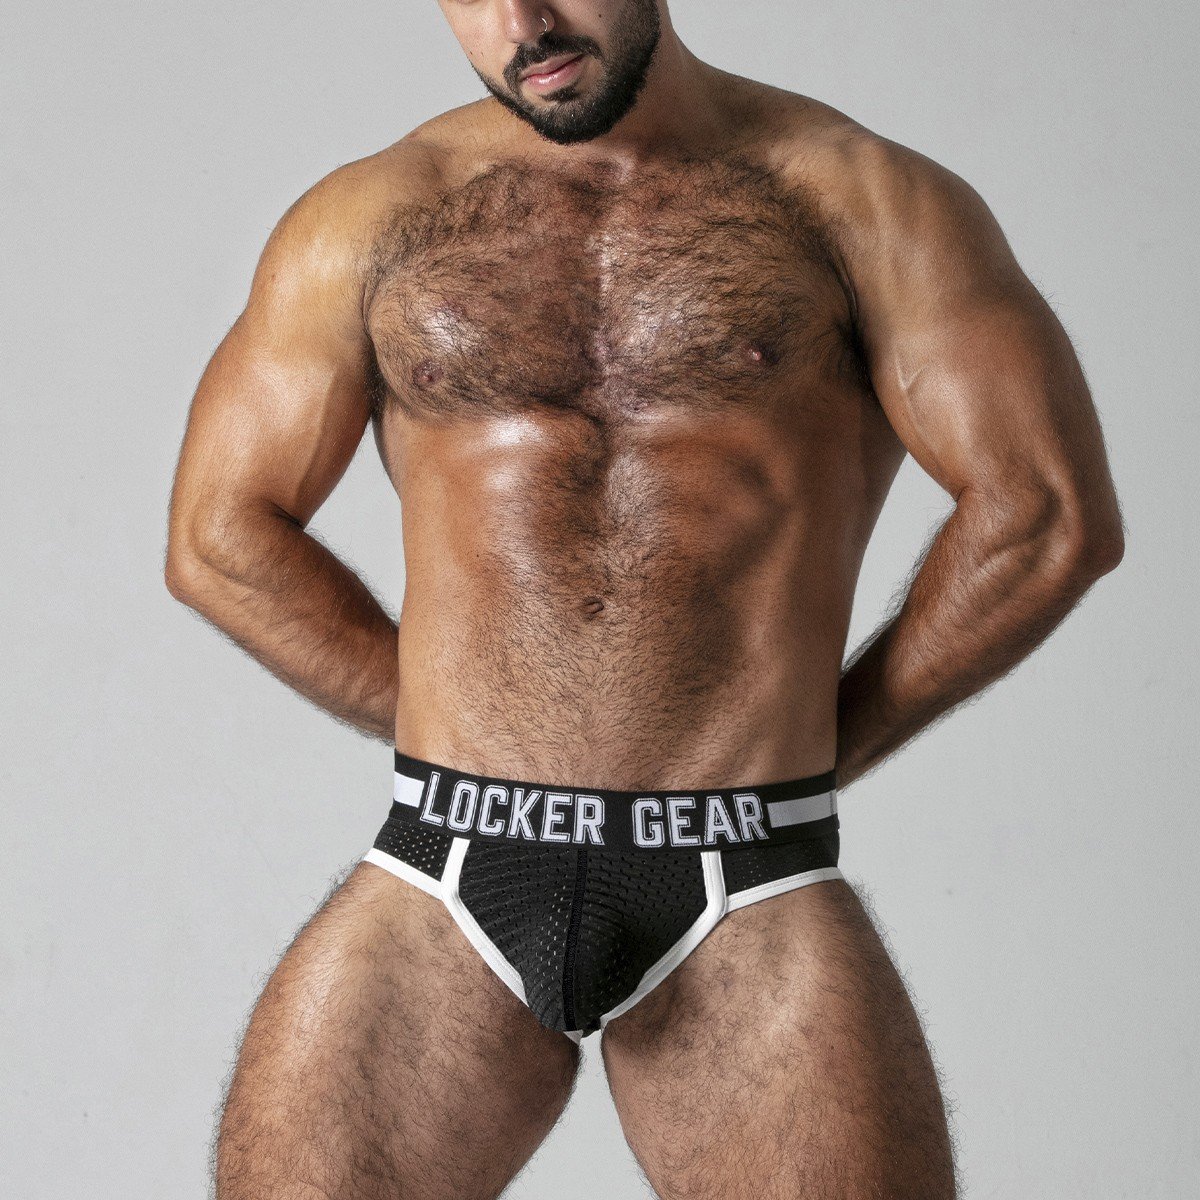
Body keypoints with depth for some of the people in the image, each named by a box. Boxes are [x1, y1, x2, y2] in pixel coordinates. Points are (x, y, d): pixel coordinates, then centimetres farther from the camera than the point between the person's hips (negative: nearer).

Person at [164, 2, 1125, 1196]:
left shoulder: (858, 199, 4)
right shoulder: (369, 218, 10)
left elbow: (1046, 515, 0)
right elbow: (221, 534, 11)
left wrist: (831, 743, 4)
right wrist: (446, 726, 7)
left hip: (744, 907, -1)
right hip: (443, 890, 2)